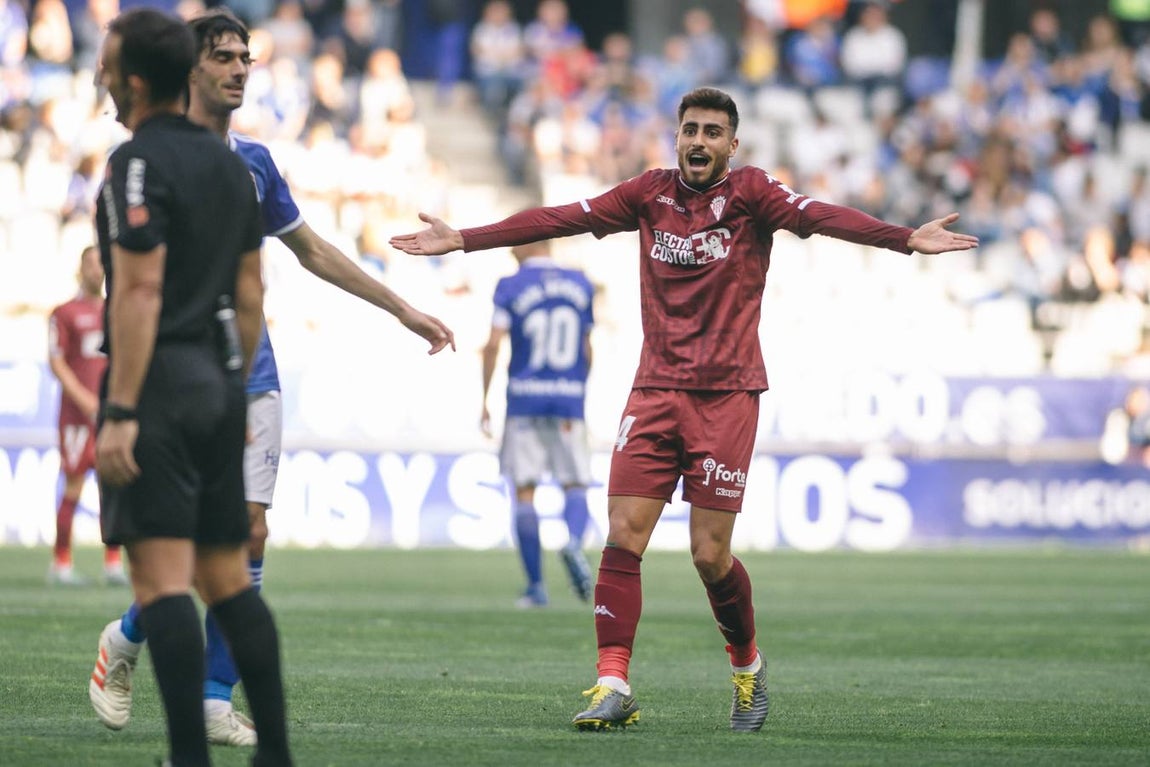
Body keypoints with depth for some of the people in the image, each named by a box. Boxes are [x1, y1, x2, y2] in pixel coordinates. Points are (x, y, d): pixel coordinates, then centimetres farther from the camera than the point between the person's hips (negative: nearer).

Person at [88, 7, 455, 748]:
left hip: (252, 378, 5)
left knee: (250, 532, -3)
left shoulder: (254, 161, 12)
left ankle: (216, 699, 4)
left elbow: (313, 250, 23)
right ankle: (126, 640, 19)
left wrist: (404, 310, 24)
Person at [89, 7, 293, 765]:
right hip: (220, 384, 8)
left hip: (160, 381, -8)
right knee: (229, 579, 13)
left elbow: (140, 289, -18)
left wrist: (119, 412, -19)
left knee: (162, 581, -10)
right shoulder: (230, 164, 14)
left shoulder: (138, 163, -11)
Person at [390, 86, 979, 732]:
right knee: (623, 537, -7)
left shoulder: (751, 193, -3)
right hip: (656, 389, 3)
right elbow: (561, 219, 10)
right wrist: (463, 240, 9)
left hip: (727, 394, -3)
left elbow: (820, 217, -18)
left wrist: (905, 238, -34)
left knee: (710, 555, -3)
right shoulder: (650, 194, 8)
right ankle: (614, 687, -5)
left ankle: (748, 665, 23)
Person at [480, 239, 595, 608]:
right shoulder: (580, 284, 8)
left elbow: (493, 344, -10)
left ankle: (535, 585, 3)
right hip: (569, 399, 2)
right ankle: (573, 543, -23)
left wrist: (484, 401, -4)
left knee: (524, 492, 5)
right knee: (575, 486, 9)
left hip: (524, 399, -2)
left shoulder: (510, 287, -3)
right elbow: (587, 350, 11)